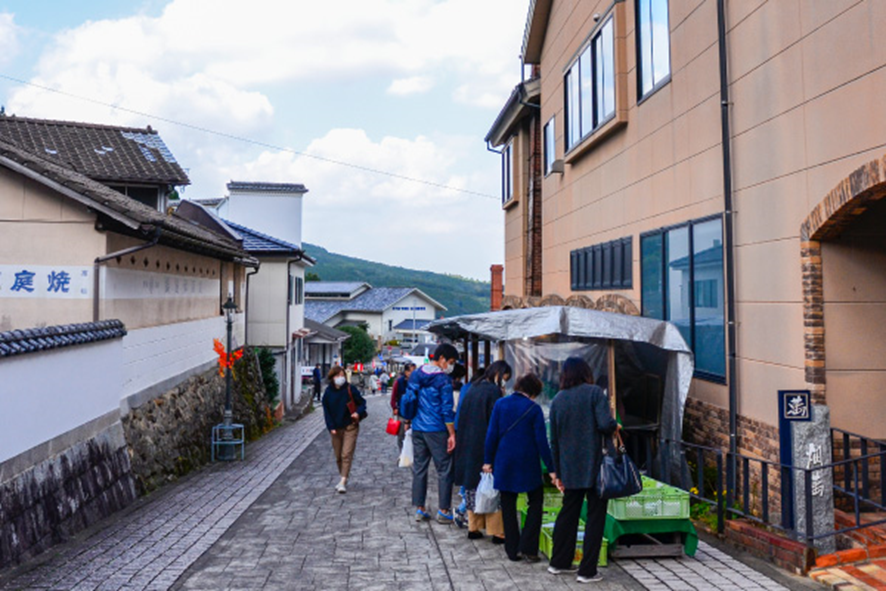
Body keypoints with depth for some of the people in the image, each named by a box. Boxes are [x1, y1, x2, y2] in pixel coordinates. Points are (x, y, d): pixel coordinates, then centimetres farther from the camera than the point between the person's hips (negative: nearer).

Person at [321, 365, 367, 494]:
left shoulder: (350, 390, -7)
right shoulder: (328, 392, 0)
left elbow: (362, 402, 2)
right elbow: (326, 411, 4)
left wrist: (358, 412, -18)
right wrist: (331, 427, -5)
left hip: (350, 427, -3)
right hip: (336, 428, 4)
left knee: (346, 455, -11)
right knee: (338, 456, 12)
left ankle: (343, 482, -11)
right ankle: (343, 478, 30)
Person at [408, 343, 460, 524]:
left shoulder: (415, 375, 8)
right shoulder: (443, 379, -12)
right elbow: (447, 410, -13)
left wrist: (408, 422, 22)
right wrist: (452, 434, -9)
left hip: (417, 429, 6)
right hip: (436, 431, -6)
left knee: (419, 468, 12)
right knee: (444, 470, 4)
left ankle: (419, 509, 17)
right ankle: (443, 511, 7)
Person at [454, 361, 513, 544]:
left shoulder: (471, 389, 10)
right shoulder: (494, 391, -14)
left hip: (467, 445, 7)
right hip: (486, 446, -7)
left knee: (472, 486, 14)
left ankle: (473, 527, 21)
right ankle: (496, 531, 7)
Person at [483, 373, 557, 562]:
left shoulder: (500, 404, 0)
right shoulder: (534, 408, -8)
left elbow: (491, 434, 1)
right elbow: (541, 441, -8)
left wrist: (488, 460, 8)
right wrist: (551, 468, -2)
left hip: (504, 463, 3)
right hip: (528, 465, -3)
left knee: (508, 507, 12)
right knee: (535, 502, 13)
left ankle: (512, 550, 15)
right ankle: (527, 548, 6)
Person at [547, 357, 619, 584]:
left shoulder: (558, 400, 7)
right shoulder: (595, 392, -6)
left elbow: (554, 440, 10)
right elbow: (605, 424, -18)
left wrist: (558, 472, 17)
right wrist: (616, 426, 5)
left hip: (569, 467, 5)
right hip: (594, 465, -5)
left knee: (568, 512, 17)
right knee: (595, 516, 5)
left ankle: (558, 563, 26)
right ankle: (587, 571, 8)